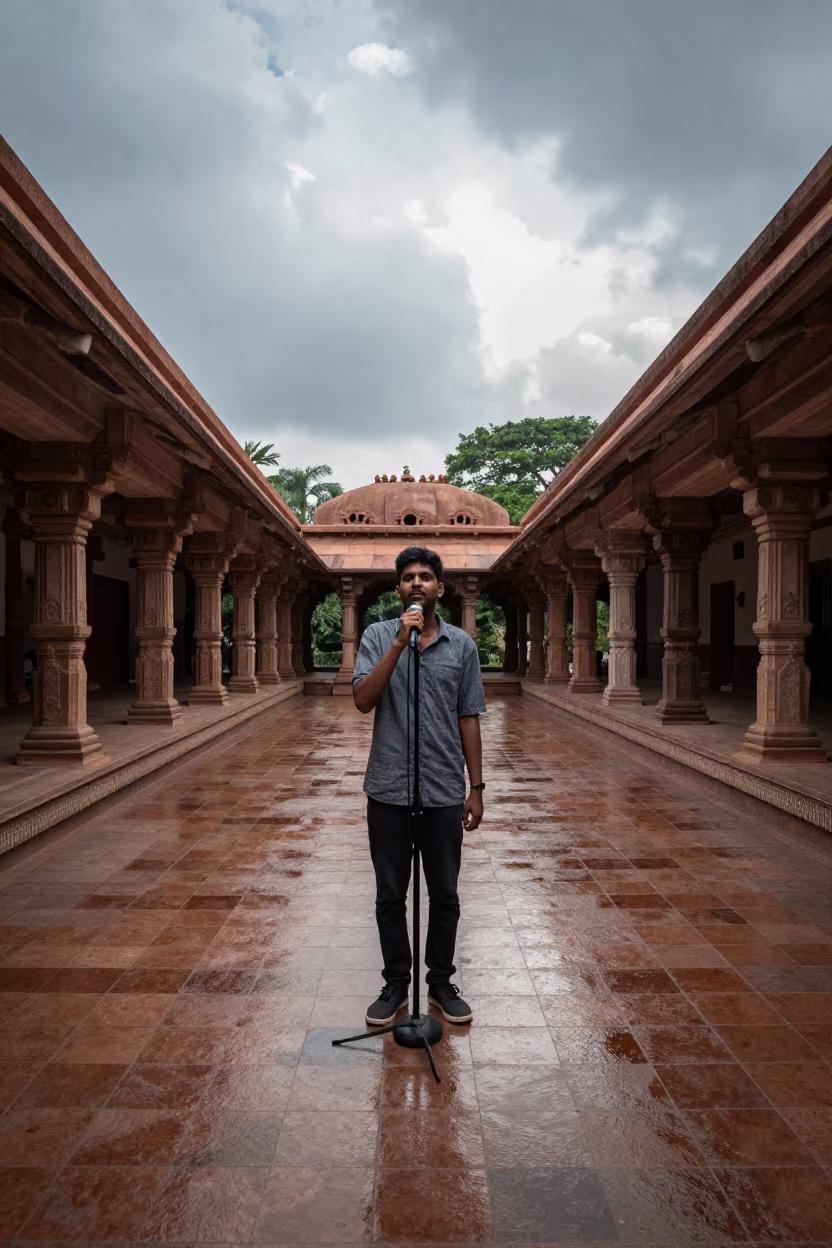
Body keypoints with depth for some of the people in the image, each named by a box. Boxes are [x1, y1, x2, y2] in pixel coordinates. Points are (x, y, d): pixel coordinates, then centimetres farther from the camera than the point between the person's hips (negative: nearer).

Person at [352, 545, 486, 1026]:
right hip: (389, 789, -1)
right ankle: (396, 985, 28)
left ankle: (442, 983, 30)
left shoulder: (462, 644, 3)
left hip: (444, 791, 1)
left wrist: (476, 787, 4)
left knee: (445, 894, 12)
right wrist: (400, 643, -22)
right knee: (391, 895, 11)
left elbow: (469, 720, 5)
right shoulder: (378, 637, 0)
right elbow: (364, 700, -15)